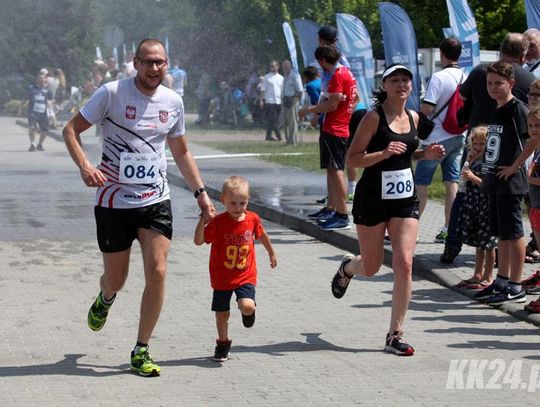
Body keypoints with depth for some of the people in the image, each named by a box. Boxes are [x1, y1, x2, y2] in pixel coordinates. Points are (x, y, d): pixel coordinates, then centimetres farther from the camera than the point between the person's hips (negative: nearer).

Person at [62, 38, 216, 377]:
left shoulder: (173, 101, 5)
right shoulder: (112, 93, -9)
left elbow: (181, 152, 18)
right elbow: (71, 129, -4)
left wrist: (201, 193, 11)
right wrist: (84, 166, -22)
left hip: (156, 200, 3)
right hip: (114, 201, -3)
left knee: (157, 272, -11)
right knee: (116, 279, 7)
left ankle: (141, 351, 2)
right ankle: (105, 300, 47)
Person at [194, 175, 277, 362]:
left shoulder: (252, 219, -6)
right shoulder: (218, 222, -15)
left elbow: (262, 235, 16)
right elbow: (199, 241, -20)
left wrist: (272, 253, 30)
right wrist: (202, 220, -34)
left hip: (246, 276, 0)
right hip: (222, 278, 0)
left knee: (247, 307, -21)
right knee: (222, 313, 9)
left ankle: (248, 312, 17)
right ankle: (223, 343, 34)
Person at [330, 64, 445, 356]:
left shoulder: (413, 118, 7)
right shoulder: (374, 118, -12)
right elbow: (352, 159, -14)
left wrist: (425, 154, 4)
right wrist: (384, 153, -28)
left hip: (405, 199, 4)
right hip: (373, 199, -4)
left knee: (404, 264, -10)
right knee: (371, 268, 10)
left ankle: (396, 335, -2)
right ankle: (347, 267, 50)